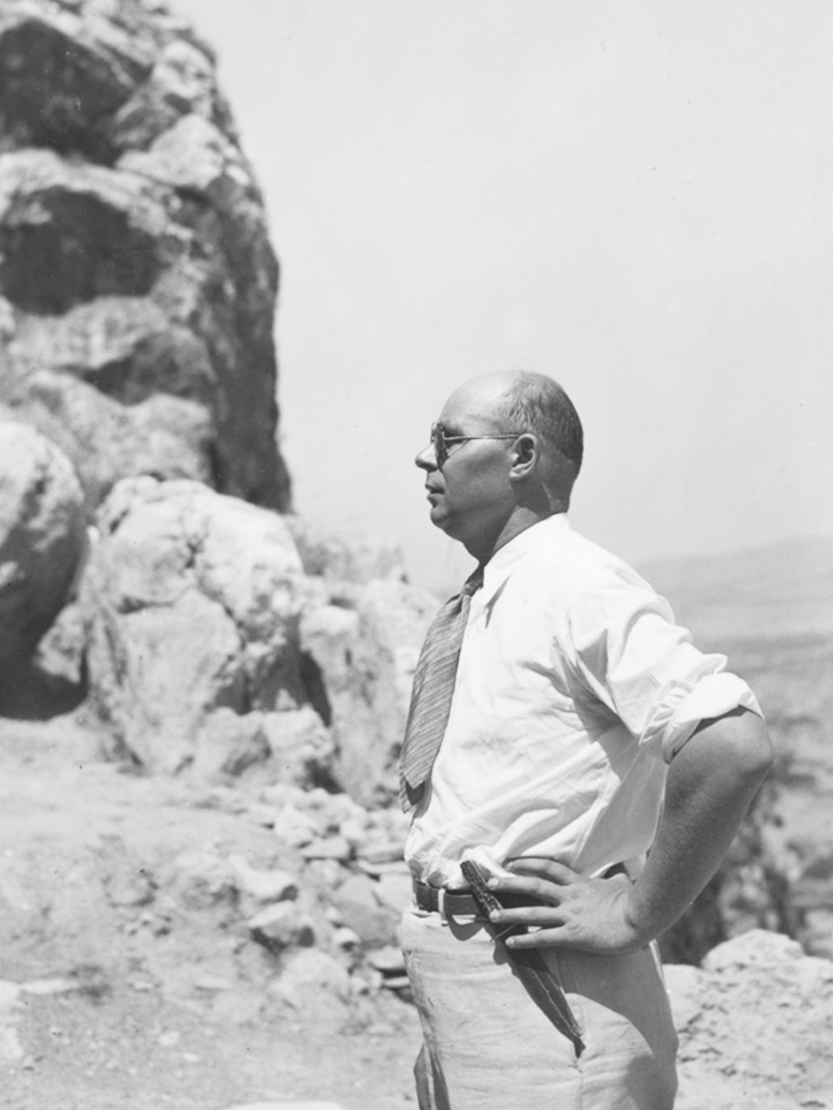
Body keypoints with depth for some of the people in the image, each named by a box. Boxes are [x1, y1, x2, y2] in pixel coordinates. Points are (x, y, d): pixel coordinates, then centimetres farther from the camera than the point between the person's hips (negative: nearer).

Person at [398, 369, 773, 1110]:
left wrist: (636, 914, -21)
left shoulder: (580, 587, -16)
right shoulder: (479, 605, 11)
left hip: (539, 989, -8)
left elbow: (734, 747, -29)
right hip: (453, 983, 9)